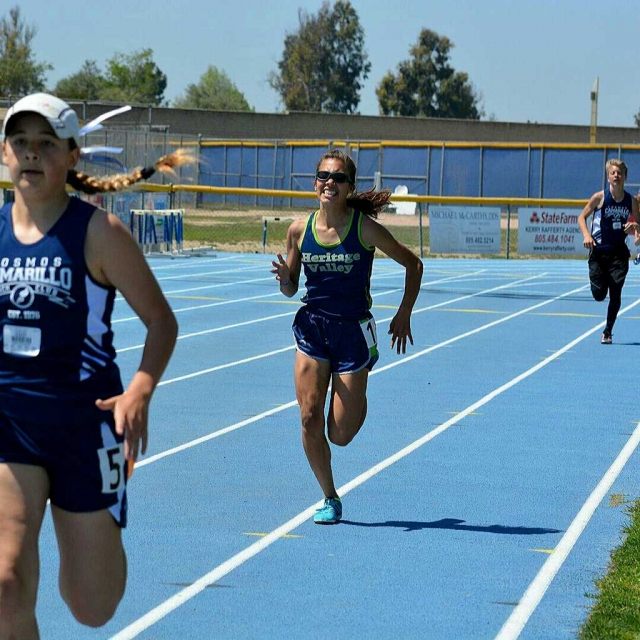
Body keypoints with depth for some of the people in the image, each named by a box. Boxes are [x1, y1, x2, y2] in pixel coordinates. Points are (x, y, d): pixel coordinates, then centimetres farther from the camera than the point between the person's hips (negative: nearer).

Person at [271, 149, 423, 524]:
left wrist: (404, 315, -1)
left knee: (340, 434, -1)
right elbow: (291, 289, 8)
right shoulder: (300, 230, -2)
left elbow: (413, 264, 1)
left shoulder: (365, 228, -12)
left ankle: (359, 394, 35)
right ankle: (330, 499, 10)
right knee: (310, 417, -9)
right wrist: (285, 278, -15)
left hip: (353, 329, -2)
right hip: (312, 326, 3)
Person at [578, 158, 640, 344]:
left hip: (619, 253, 1)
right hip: (598, 252, -1)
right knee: (599, 295, -3)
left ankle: (608, 331, 13)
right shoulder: (600, 197, -7)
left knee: (615, 294, -3)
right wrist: (586, 235, -16)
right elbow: (582, 217, 1)